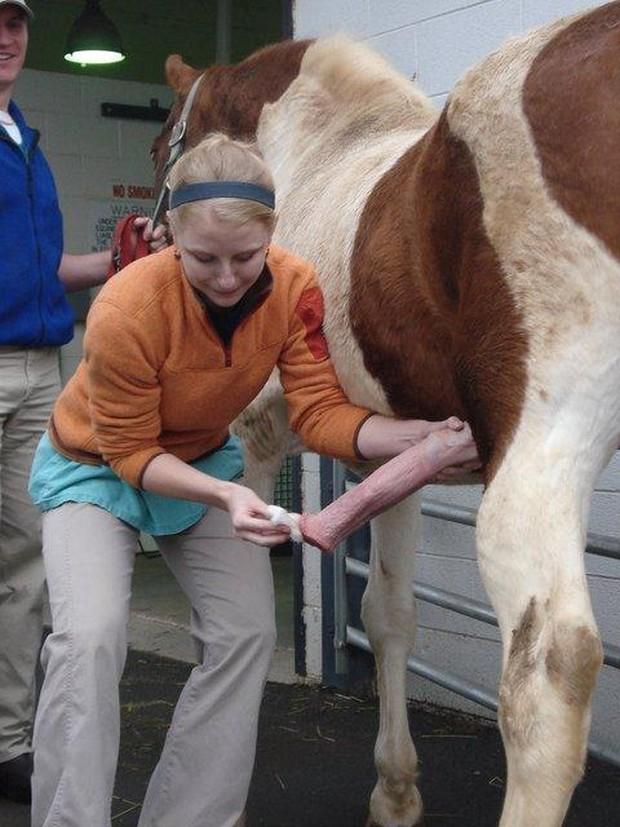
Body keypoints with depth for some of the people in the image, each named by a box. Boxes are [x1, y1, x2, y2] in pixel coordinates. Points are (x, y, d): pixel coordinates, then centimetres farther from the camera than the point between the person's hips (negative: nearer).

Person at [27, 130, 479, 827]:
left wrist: (424, 435, -37)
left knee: (247, 634, -5)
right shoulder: (126, 309, -34)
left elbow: (318, 410, -22)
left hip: (204, 463, 5)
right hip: (96, 468, -4)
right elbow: (131, 453, -23)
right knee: (91, 637, -24)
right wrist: (223, 496, -38)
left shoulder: (294, 287, -22)